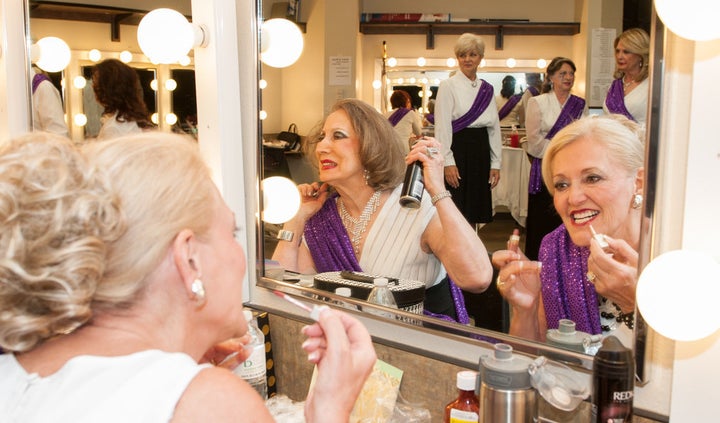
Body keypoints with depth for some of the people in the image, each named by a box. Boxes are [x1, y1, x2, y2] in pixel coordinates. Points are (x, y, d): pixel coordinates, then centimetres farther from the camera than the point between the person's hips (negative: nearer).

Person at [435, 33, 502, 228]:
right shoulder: (448, 86, -3)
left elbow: (495, 128, 14)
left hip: (480, 151, 5)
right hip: (457, 150, -5)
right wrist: (448, 162, -16)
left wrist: (496, 163, 8)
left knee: (474, 212, 9)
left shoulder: (487, 89, 13)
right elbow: (442, 127, -9)